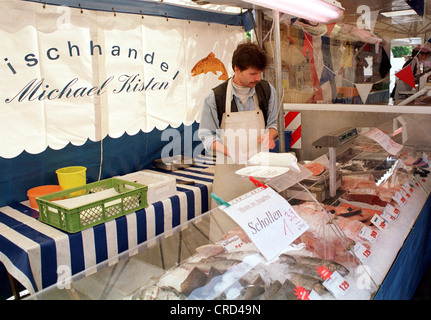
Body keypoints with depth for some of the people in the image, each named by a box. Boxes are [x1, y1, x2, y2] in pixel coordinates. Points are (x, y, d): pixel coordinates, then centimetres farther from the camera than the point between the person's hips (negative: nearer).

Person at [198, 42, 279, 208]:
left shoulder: (267, 90, 4)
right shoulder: (215, 97, -5)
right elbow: (206, 136, 0)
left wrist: (270, 134, -7)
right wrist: (229, 151, -16)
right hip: (229, 169, -2)